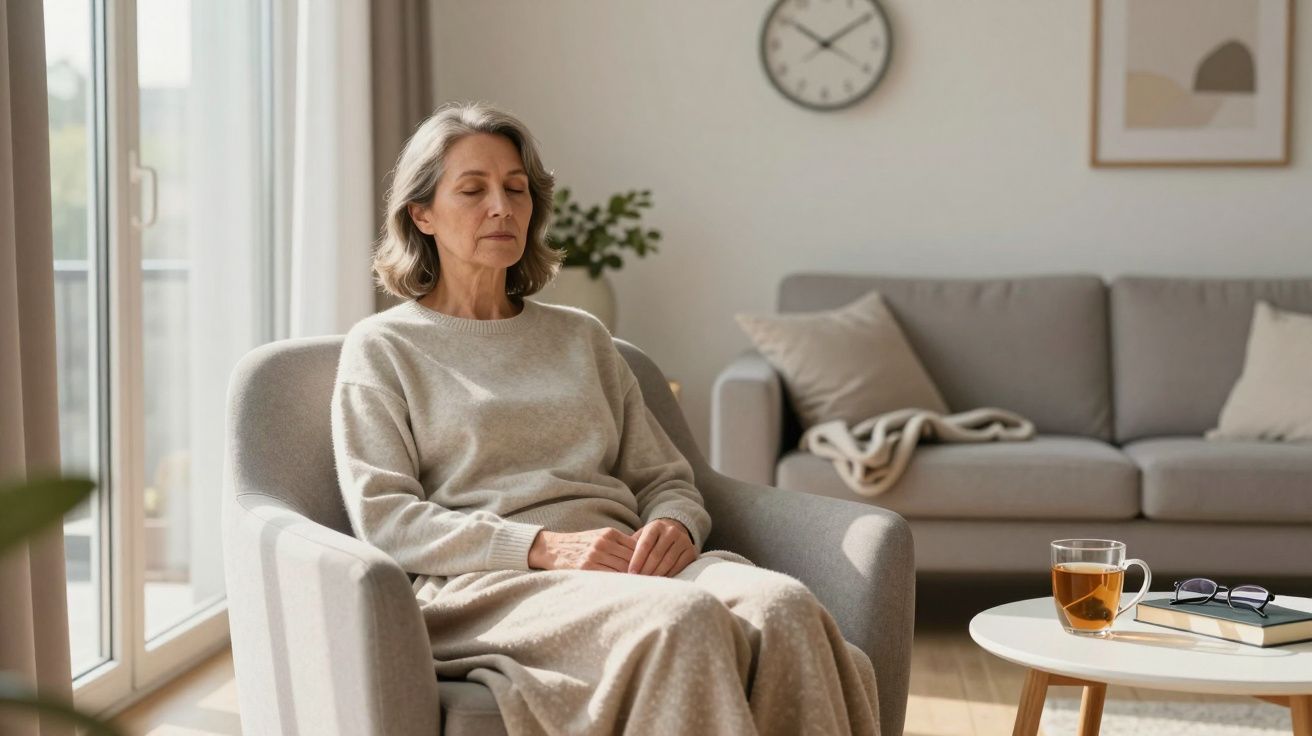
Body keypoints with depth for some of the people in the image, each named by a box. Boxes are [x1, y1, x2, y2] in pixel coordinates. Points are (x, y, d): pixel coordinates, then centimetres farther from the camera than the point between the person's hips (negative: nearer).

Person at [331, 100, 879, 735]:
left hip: (621, 568, 5)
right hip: (487, 583, -4)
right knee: (684, 616, -37)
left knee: (784, 605, -31)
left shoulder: (581, 336, 26)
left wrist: (674, 525, -5)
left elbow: (665, 479, 22)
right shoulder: (381, 348, 12)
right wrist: (545, 547, -14)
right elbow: (382, 518, -1)